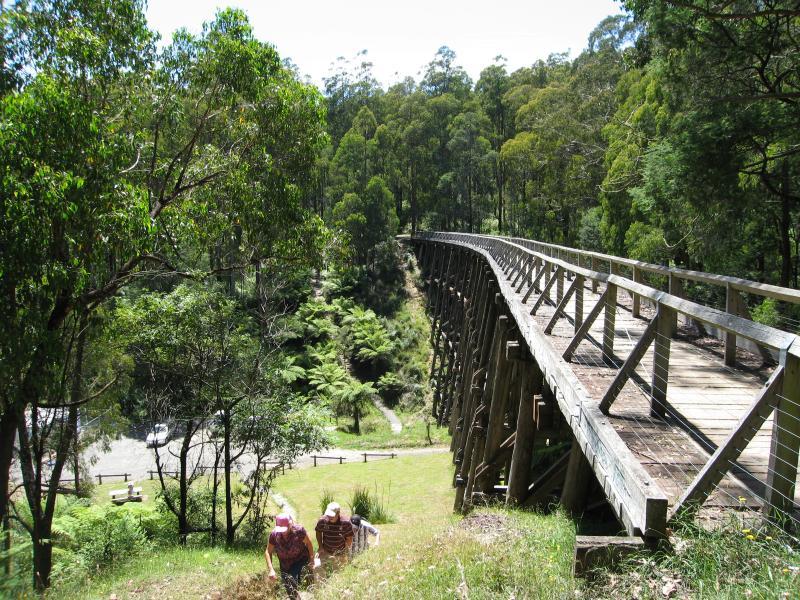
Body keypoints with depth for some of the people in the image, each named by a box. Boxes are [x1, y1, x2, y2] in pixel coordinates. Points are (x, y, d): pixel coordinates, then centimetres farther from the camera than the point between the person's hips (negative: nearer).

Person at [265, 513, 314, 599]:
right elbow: (268, 552, -12)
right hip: (285, 564, 3)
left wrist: (312, 559, -4)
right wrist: (271, 569, -23)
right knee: (288, 589, 13)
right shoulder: (274, 534, -22)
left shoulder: (299, 530, -28)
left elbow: (308, 543, -12)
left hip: (300, 559, -3)